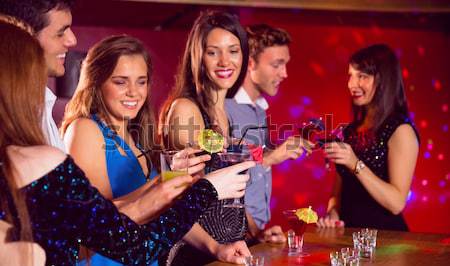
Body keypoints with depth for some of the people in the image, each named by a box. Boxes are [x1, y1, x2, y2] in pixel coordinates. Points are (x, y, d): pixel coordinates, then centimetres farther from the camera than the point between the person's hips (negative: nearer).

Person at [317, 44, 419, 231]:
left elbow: (397, 203, -12)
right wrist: (332, 214, 0)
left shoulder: (401, 130, -6)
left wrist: (356, 165, -18)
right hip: (348, 233, 5)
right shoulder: (350, 131, 11)